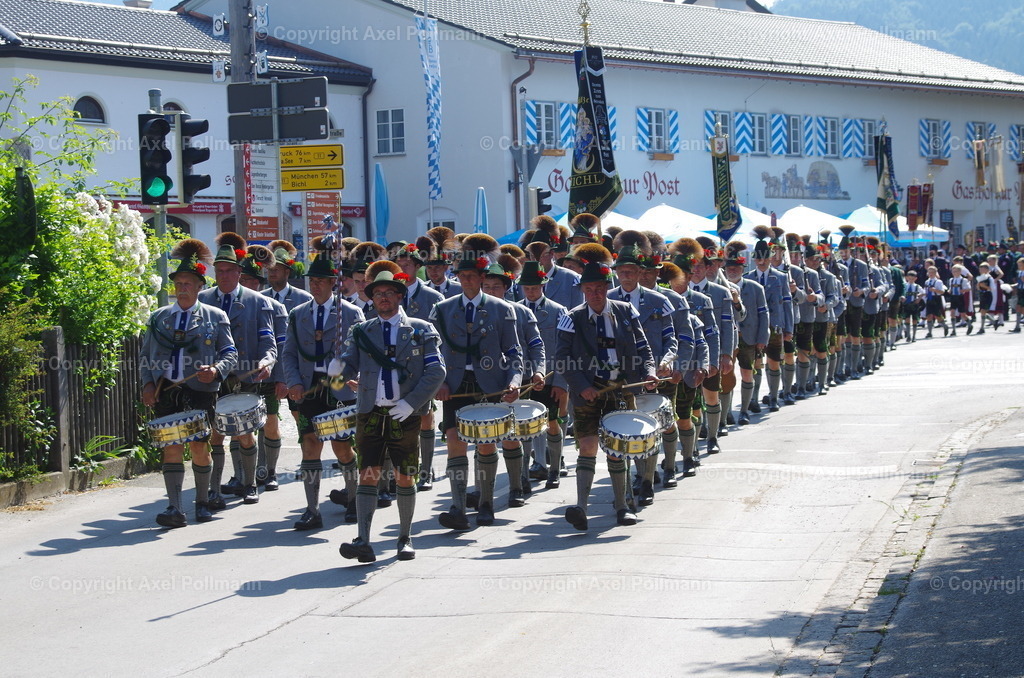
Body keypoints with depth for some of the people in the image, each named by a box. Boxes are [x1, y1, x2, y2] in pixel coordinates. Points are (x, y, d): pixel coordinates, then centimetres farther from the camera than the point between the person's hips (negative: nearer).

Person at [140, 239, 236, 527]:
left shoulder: (215, 317, 8)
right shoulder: (158, 317, 14)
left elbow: (230, 353, 6)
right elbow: (145, 355, 15)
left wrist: (216, 370, -15)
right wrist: (147, 384, 0)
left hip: (200, 391, -1)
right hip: (165, 391, 1)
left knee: (199, 447, 1)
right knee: (171, 448, -6)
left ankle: (203, 503, 18)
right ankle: (175, 509, -8)